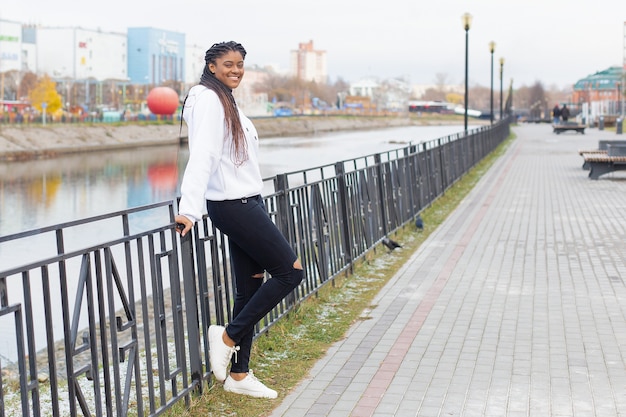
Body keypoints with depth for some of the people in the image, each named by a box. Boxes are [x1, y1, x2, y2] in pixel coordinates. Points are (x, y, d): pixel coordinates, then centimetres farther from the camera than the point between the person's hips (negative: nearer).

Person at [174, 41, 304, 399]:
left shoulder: (227, 101, 18)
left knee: (251, 288, 9)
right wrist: (190, 210, -29)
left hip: (247, 202, 9)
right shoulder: (209, 100, -11)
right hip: (234, 206, -9)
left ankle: (239, 375, 16)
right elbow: (202, 156, -23)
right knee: (291, 270, -8)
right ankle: (228, 337, 0)